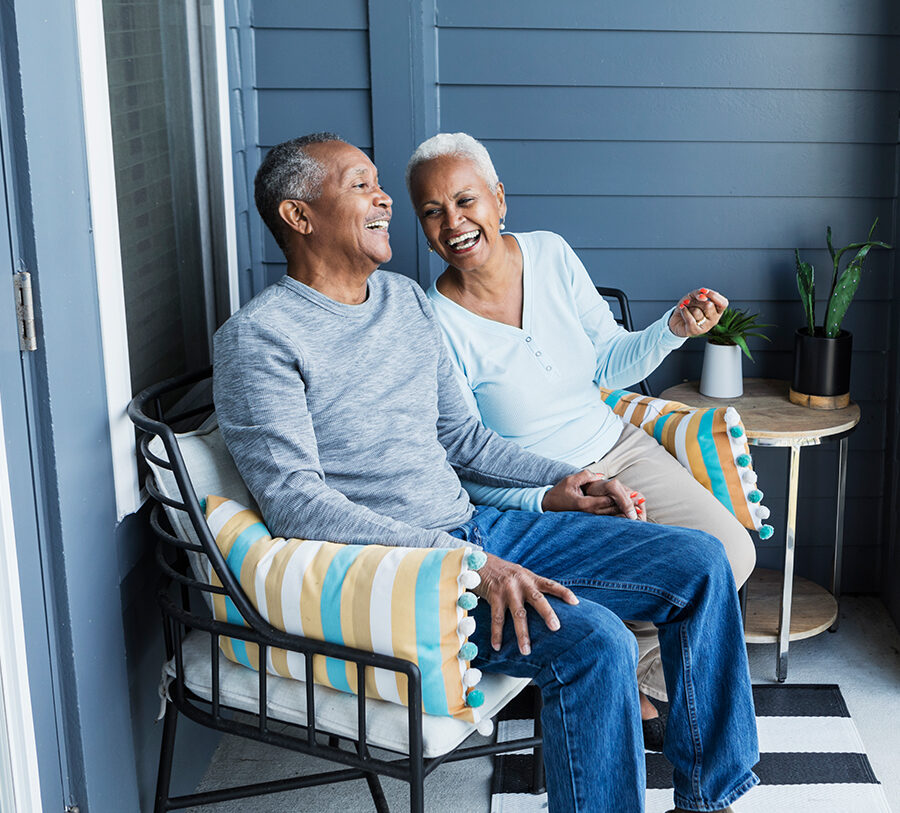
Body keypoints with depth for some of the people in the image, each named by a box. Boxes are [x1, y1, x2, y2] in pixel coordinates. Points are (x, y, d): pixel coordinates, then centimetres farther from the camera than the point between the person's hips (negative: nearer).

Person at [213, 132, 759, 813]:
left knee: (699, 561, 0)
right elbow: (295, 501, -19)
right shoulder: (259, 337, -10)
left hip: (474, 529, 8)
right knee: (595, 642, -30)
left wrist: (558, 478, 7)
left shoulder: (408, 300, 15)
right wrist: (463, 564, -26)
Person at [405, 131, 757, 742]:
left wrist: (673, 329, -11)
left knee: (732, 551, -13)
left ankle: (626, 677, 9)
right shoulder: (434, 326, -17)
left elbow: (610, 364, 8)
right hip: (531, 497, -6)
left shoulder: (551, 255, -2)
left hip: (618, 447, 6)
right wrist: (551, 500, -29)